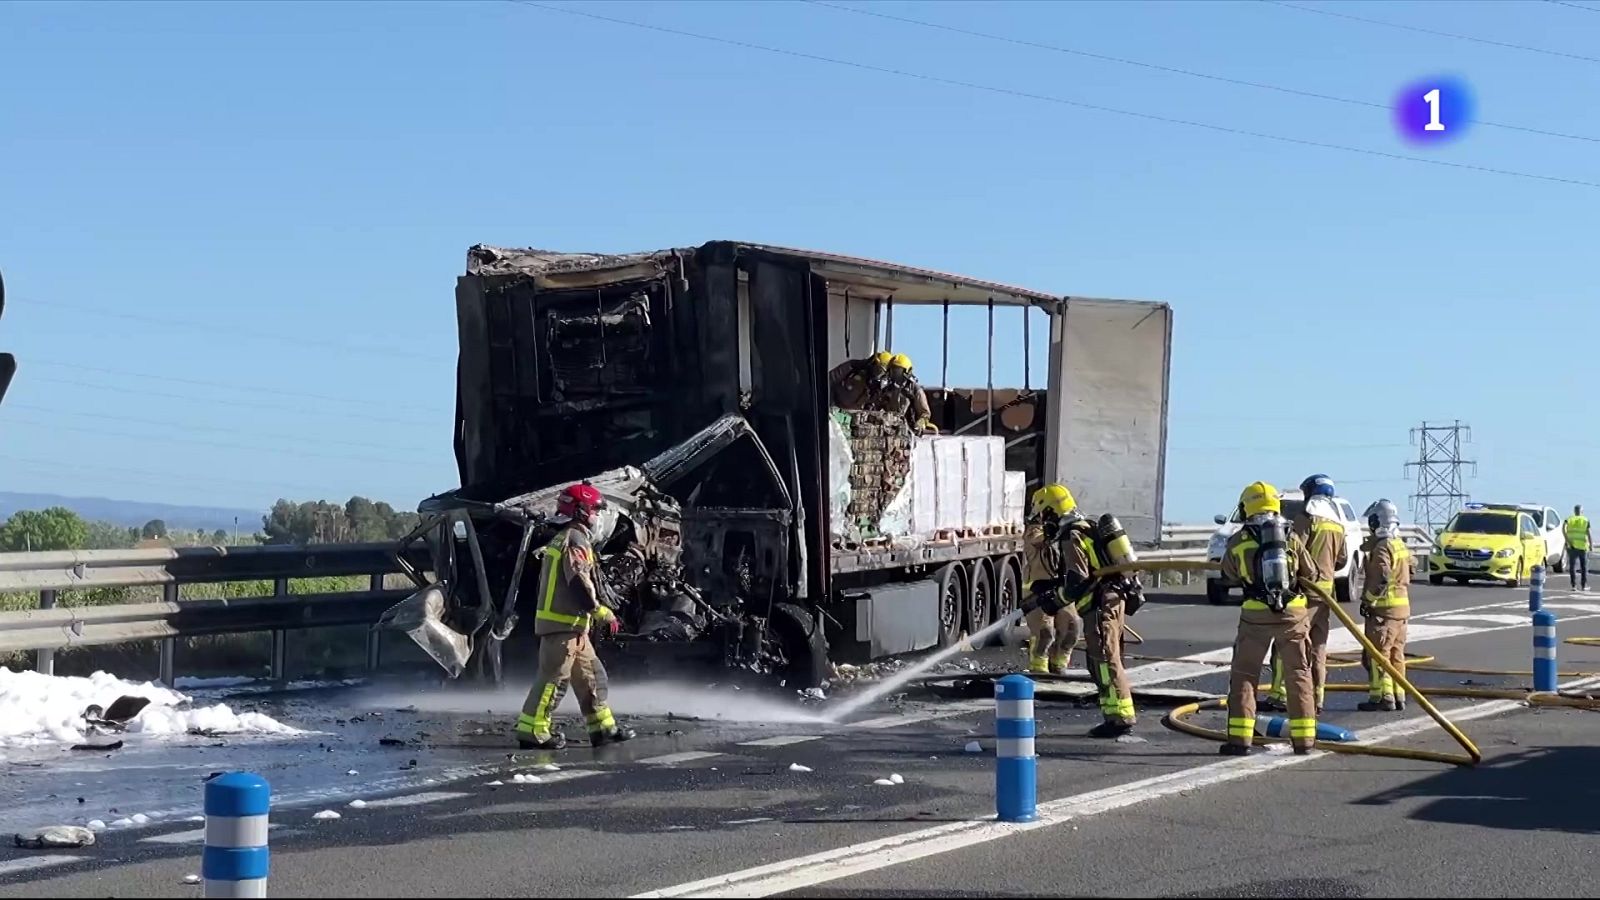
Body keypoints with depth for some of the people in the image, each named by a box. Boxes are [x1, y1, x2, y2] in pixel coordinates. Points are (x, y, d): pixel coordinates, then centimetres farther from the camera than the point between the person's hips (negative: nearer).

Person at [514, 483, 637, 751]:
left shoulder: (561, 540, 19)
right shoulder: (576, 540, -13)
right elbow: (578, 583, -23)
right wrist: (602, 612, -18)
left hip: (569, 624, 11)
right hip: (564, 623, -11)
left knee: (591, 674, 13)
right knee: (554, 678, -9)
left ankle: (603, 726, 16)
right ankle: (532, 730, -7)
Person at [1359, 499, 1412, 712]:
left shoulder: (1382, 547, -15)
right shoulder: (1400, 545, 15)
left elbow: (1381, 579, -23)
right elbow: (1407, 577, 22)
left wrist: (1368, 600, -16)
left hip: (1384, 608, -10)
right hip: (1402, 606, 10)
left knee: (1378, 654, -6)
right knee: (1396, 654, 13)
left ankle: (1383, 697, -8)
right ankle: (1398, 696, 16)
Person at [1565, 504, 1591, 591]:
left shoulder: (1569, 519, 7)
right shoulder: (1585, 521, 3)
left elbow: (1563, 528, -12)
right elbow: (1588, 533, -6)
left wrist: (1567, 540, -13)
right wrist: (1591, 545, -1)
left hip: (1571, 546, 1)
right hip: (1582, 546, -1)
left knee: (1572, 566, 3)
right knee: (1584, 566, 9)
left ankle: (1574, 585, -2)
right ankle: (1584, 585, 8)